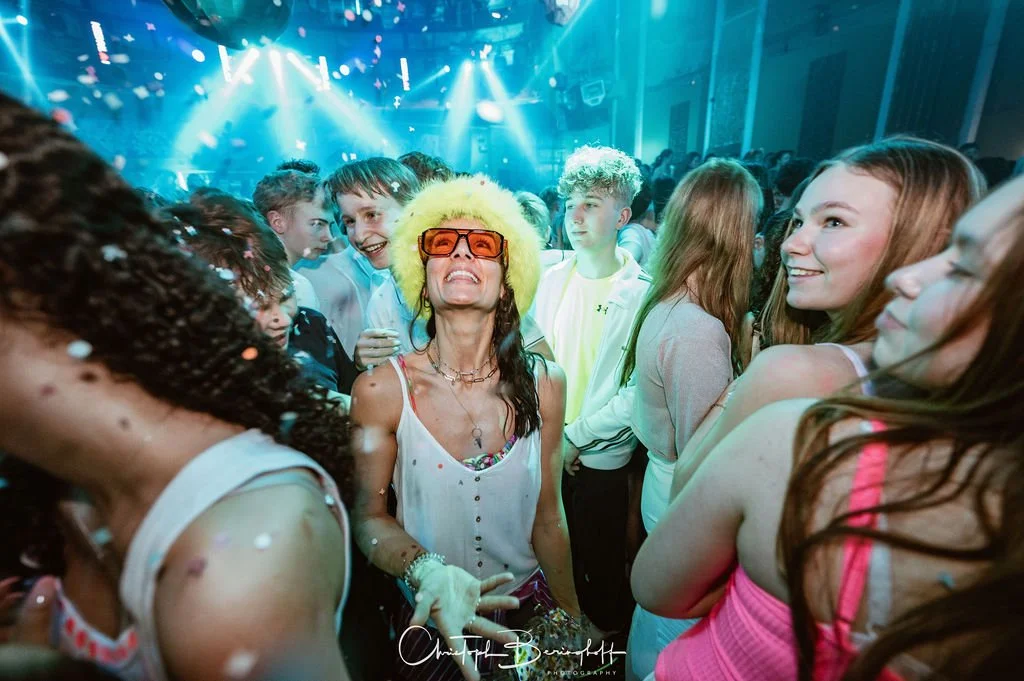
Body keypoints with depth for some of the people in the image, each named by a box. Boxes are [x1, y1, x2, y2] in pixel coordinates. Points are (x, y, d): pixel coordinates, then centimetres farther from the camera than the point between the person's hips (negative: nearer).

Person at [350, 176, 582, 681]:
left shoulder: (544, 384, -14)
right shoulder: (381, 390, -19)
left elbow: (548, 518, -5)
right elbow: (369, 515, -10)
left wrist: (574, 620, 3)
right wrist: (428, 573, -28)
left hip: (530, 608, 2)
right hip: (430, 621, -1)